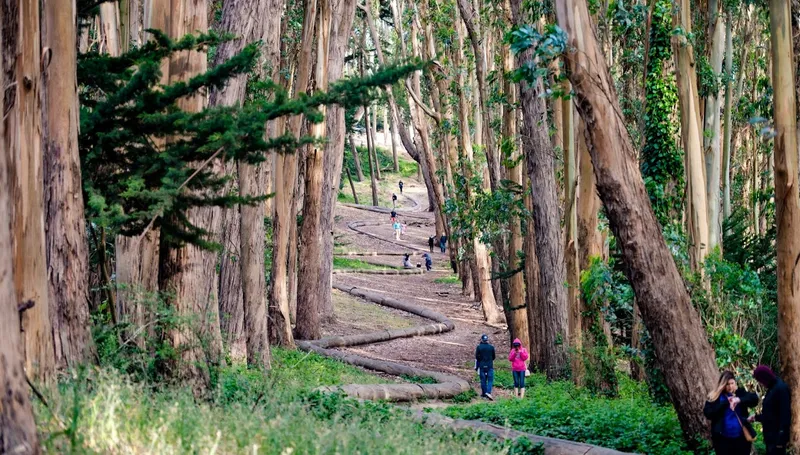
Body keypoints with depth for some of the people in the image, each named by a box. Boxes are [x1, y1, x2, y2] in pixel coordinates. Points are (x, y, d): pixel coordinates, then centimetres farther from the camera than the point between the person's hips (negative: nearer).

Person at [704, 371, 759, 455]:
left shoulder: (740, 393, 4)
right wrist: (725, 403, -19)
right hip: (723, 439, -2)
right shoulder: (715, 397, -1)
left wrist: (739, 400, -26)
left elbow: (754, 399, -10)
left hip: (741, 437, 2)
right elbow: (708, 413, -13)